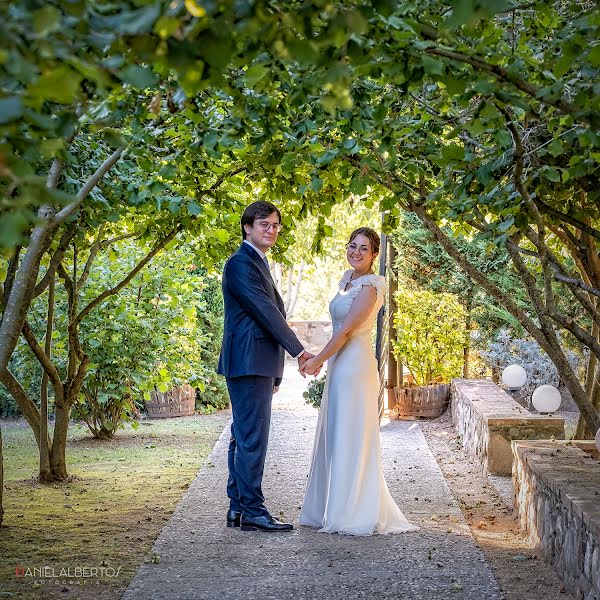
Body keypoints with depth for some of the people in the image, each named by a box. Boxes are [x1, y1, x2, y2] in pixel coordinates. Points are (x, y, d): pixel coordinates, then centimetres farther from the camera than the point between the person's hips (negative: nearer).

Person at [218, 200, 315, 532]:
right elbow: (265, 311, -16)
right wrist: (299, 351, -13)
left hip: (258, 365, 11)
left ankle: (238, 507, 17)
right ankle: (252, 510, -7)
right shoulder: (241, 262, -10)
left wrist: (273, 374, 21)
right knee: (253, 438, -9)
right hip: (249, 363, -11)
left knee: (244, 437, 12)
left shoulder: (258, 263, 22)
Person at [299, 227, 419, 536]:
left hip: (354, 365, -9)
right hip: (339, 365, 9)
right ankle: (333, 509, 20)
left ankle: (354, 514, 0)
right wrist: (322, 359, 14)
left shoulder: (369, 287, -14)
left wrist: (317, 360, -11)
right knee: (334, 438, 12)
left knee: (350, 438, -5)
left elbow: (346, 330, -16)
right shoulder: (347, 279, 13)